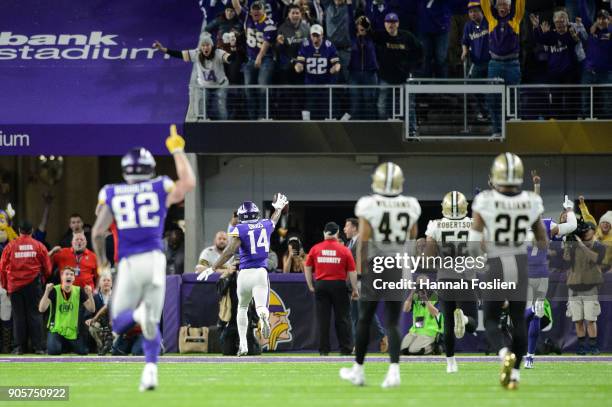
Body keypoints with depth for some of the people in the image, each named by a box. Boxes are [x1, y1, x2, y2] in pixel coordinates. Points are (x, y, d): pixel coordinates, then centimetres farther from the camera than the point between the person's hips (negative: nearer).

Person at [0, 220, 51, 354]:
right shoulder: (39, 246, 0)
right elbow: (47, 268, 4)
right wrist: (42, 280, 22)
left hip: (15, 285, 0)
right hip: (33, 285, 0)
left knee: (18, 316, 6)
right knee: (34, 315, 2)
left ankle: (19, 347, 4)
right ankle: (38, 347, -2)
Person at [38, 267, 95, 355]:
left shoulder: (79, 291, -2)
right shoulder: (54, 290, -11)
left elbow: (91, 309, -4)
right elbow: (41, 309, -20)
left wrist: (90, 295, -21)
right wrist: (47, 292, -32)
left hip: (73, 331, 3)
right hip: (56, 330, -3)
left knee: (83, 351, -7)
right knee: (54, 350, -27)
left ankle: (68, 345, 27)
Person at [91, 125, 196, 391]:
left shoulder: (112, 195, 5)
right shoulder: (160, 190, 4)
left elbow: (98, 231, 1)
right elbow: (188, 183, 15)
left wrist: (101, 260, 16)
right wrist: (177, 151, 21)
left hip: (129, 262, -1)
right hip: (155, 259, 1)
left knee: (119, 325, 8)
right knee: (152, 323, 14)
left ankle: (138, 314, -26)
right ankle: (150, 369, -6)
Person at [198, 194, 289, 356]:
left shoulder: (240, 230, -4)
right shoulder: (266, 225, 8)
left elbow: (230, 251, -15)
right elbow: (274, 220, 33)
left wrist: (213, 268, -12)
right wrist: (279, 208, 55)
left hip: (244, 274, -1)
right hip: (261, 272, 1)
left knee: (242, 307, 19)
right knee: (261, 306, -9)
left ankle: (243, 344, 13)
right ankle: (264, 315, -48)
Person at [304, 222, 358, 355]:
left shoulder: (315, 249, 2)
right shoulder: (344, 250, -3)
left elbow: (307, 268, 6)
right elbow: (352, 272, -3)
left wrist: (310, 286, 13)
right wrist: (355, 289, 3)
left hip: (321, 286, 1)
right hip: (339, 285, -1)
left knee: (323, 319, 4)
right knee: (342, 318, 5)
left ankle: (323, 350, 4)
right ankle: (345, 349, 5)